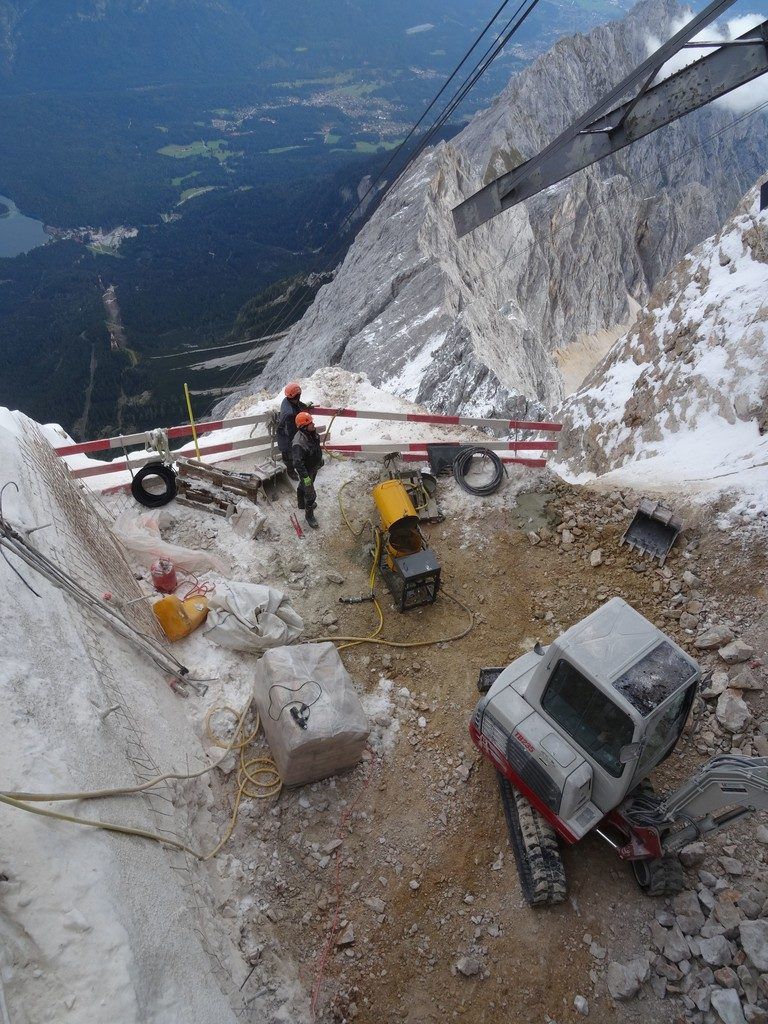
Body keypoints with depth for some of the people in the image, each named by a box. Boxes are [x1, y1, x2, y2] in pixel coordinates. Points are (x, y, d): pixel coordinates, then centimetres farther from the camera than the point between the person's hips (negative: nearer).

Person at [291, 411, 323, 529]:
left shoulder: (312, 432, -12)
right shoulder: (299, 443, -40)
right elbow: (297, 462, -35)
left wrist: (320, 458, 21)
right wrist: (305, 477, -31)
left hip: (314, 467, 8)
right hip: (306, 470, -8)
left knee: (303, 486, 31)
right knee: (311, 495, 3)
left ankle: (302, 503, 55)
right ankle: (309, 515, 25)